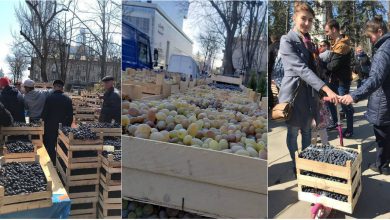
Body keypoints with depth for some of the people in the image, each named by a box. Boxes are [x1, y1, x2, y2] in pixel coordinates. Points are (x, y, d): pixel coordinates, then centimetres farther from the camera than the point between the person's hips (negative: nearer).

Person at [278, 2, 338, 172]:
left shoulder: (309, 41, 11)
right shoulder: (287, 40, -15)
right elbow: (301, 68, -26)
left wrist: (319, 93, 14)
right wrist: (326, 89, -34)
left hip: (310, 92, 7)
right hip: (294, 91, -7)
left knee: (307, 130, 17)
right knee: (293, 132, 7)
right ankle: (296, 165, 23)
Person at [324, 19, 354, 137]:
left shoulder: (342, 45, -22)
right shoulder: (336, 42, 9)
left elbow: (333, 65, -25)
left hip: (342, 80, -9)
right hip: (334, 78, 9)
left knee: (345, 105, 2)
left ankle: (350, 129, 16)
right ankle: (335, 122, 35)